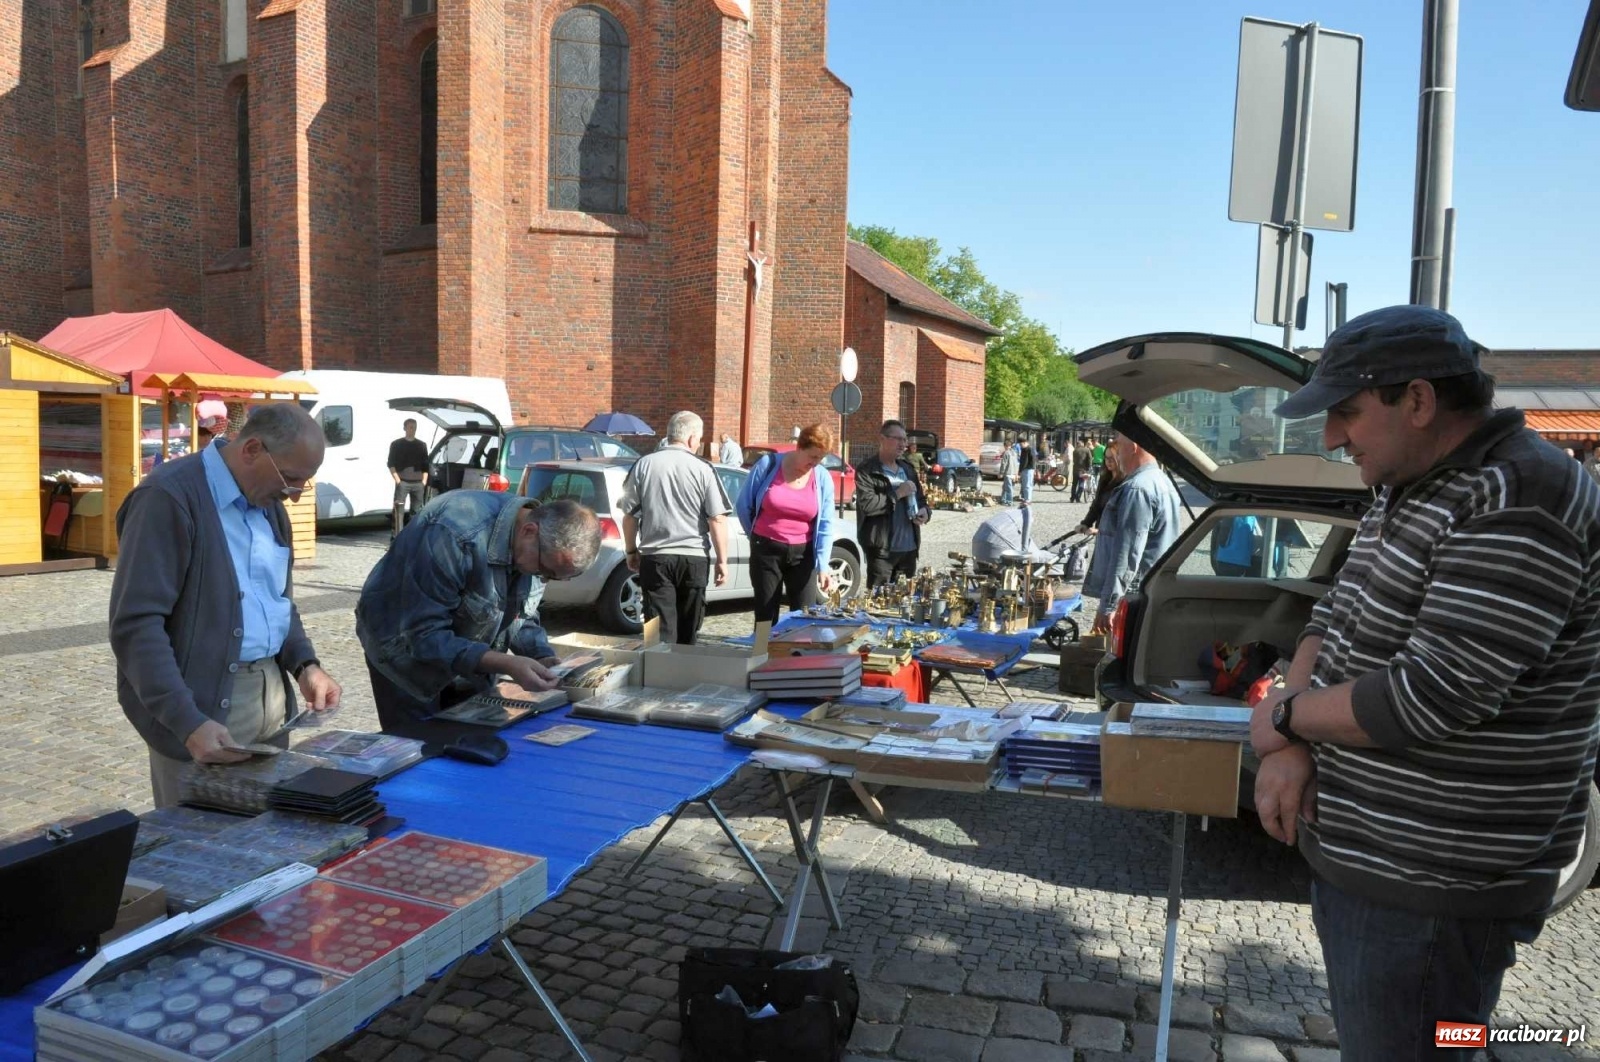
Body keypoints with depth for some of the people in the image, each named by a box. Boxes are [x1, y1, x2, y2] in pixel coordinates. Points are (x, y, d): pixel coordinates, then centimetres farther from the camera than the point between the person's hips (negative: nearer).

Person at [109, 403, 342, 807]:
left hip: (270, 699, 7)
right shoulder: (168, 498, -15)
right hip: (203, 708, -7)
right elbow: (136, 625, -20)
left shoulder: (269, 504, 10)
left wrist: (304, 665, 2)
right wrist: (187, 722, -27)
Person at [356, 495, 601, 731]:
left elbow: (521, 614, 0)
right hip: (407, 648, -6)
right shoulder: (455, 536, -36)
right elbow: (425, 635, -33)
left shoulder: (543, 549, -14)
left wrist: (545, 659, -17)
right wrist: (506, 665, -40)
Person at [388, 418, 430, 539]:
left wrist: (424, 481, 5)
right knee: (399, 510, -9)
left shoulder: (422, 445, 16)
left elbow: (425, 466, 16)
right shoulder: (396, 444, 7)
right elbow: (391, 464, 4)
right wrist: (397, 479, -7)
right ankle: (396, 536, -11)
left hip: (418, 483, 3)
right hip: (402, 482, -3)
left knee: (416, 511, 5)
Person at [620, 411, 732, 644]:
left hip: (655, 557, 0)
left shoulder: (643, 465, 0)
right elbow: (717, 519, -8)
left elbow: (629, 515, 4)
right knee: (687, 631, 15)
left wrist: (631, 551, 16)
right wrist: (722, 560, -1)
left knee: (661, 630, -1)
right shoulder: (702, 470, -5)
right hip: (694, 558, 0)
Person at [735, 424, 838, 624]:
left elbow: (825, 526, -3)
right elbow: (744, 505, 3)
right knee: (766, 617, 4)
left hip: (803, 553, 2)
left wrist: (823, 566, -12)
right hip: (766, 550, -2)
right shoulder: (768, 465, -7)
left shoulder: (823, 478, -2)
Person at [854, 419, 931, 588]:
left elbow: (920, 498, 25)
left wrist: (924, 511, 2)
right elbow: (867, 504, -20)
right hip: (882, 549, -7)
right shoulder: (867, 470, -7)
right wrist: (898, 493, -16)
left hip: (909, 547, 7)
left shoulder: (908, 468, 16)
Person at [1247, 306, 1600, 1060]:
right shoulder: (1406, 488, 8)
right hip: (1357, 855, 9)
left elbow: (1429, 695, -28)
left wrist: (1283, 716, -12)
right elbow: (1334, 618, 11)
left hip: (1431, 891, -9)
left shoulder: (1518, 502, -23)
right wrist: (1291, 748, -5)